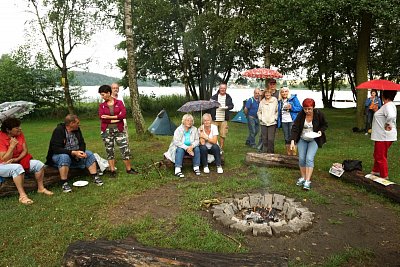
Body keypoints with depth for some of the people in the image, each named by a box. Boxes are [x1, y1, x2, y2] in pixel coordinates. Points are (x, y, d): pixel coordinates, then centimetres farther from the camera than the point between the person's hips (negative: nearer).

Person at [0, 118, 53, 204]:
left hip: (19, 161, 7)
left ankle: (41, 188, 1)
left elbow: (25, 150, -2)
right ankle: (22, 195, -35)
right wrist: (12, 145, -28)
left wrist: (17, 159, -19)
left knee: (38, 164, -11)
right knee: (17, 168, -37)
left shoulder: (20, 134, -3)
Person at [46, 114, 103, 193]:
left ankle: (95, 177, -14)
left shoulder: (77, 130, 0)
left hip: (75, 154, 6)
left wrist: (80, 152, -20)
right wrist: (73, 153, -34)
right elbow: (56, 149, -26)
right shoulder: (58, 130, -19)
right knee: (64, 157, -38)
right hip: (59, 155, -6)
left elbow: (82, 144, 3)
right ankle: (64, 183, -33)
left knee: (89, 154, -14)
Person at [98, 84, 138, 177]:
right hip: (107, 131, 1)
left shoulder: (119, 102, 2)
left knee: (125, 149, -2)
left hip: (119, 130, -1)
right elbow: (101, 117, -9)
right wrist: (115, 120, -14)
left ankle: (129, 169, 12)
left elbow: (124, 114, -12)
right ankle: (112, 171, 15)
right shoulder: (101, 105, 5)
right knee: (109, 151, 6)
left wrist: (110, 117, -14)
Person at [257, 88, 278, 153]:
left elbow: (277, 111, 4)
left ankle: (270, 153, 4)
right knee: (264, 139, 6)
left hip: (272, 123, -3)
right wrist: (260, 118, 5)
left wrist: (275, 118, -5)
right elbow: (259, 112, 17)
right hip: (263, 123, 3)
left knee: (271, 139, -7)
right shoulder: (262, 102, 9)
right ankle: (264, 152, 17)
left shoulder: (275, 100, 0)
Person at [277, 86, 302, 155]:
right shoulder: (279, 101, 11)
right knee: (286, 139, 10)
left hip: (292, 121, -5)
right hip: (283, 121, 5)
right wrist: (278, 121, 7)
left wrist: (291, 107, -18)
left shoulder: (293, 98, -2)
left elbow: (300, 108, -5)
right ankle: (288, 153, 18)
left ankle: (294, 153, -1)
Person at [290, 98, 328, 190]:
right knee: (301, 159, 0)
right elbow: (295, 127, -16)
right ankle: (303, 177, 20)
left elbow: (325, 125, 3)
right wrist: (292, 141, -25)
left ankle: (308, 181, -10)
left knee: (309, 159, -15)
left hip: (314, 140, -2)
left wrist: (320, 131, -18)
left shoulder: (319, 114, -14)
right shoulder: (301, 114, -14)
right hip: (302, 139, 2)